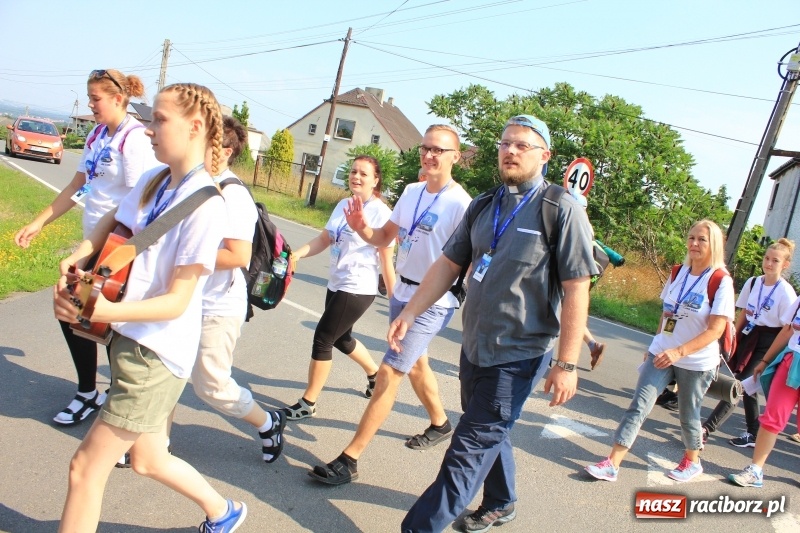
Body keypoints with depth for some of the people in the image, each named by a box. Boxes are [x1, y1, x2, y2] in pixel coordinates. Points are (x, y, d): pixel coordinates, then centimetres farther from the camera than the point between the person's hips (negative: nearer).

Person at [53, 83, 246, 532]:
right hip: (127, 338, 8)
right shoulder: (152, 182, 3)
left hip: (157, 352, -8)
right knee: (148, 460, 22)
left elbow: (177, 301, -20)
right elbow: (113, 222, 23)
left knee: (87, 466, 1)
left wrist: (106, 311, -33)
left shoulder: (206, 205, -20)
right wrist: (79, 257, 4)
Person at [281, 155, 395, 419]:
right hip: (336, 284, 8)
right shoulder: (343, 204, 6)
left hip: (358, 289, -8)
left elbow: (386, 259, -12)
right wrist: (296, 254, -6)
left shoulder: (381, 213, -14)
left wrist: (394, 300, -9)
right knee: (341, 339, 21)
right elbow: (324, 239, 9)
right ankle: (375, 373, 48)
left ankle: (308, 404, 11)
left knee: (323, 339, -4)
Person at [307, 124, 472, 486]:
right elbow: (385, 237, 10)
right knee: (415, 364, 24)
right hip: (402, 292, 8)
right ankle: (440, 423, 48)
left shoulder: (460, 204, -17)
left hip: (432, 303, -8)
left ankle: (350, 459, -1)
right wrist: (362, 228, -10)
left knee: (388, 374, -9)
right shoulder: (411, 191, 5)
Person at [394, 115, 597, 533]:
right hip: (474, 345, 7)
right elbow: (448, 264, 8)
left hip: (517, 355, -7)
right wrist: (409, 313, 0)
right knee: (490, 433, 23)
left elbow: (576, 290, -15)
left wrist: (567, 365, -18)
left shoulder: (562, 210, -12)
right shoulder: (483, 205, 7)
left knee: (471, 447, -3)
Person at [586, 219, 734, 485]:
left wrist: (679, 352, -27)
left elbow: (715, 330, -18)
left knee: (688, 415, 13)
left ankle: (692, 461, 40)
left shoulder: (721, 282, -14)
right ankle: (612, 463, -2)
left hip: (696, 362, -4)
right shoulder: (679, 272, 3)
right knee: (638, 406, -2)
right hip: (662, 353, 4)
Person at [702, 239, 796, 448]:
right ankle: (753, 434, 29)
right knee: (746, 387, 13)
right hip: (748, 337, 6)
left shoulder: (786, 292, -12)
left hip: (768, 344, -6)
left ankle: (706, 429, -12)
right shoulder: (752, 283, 4)